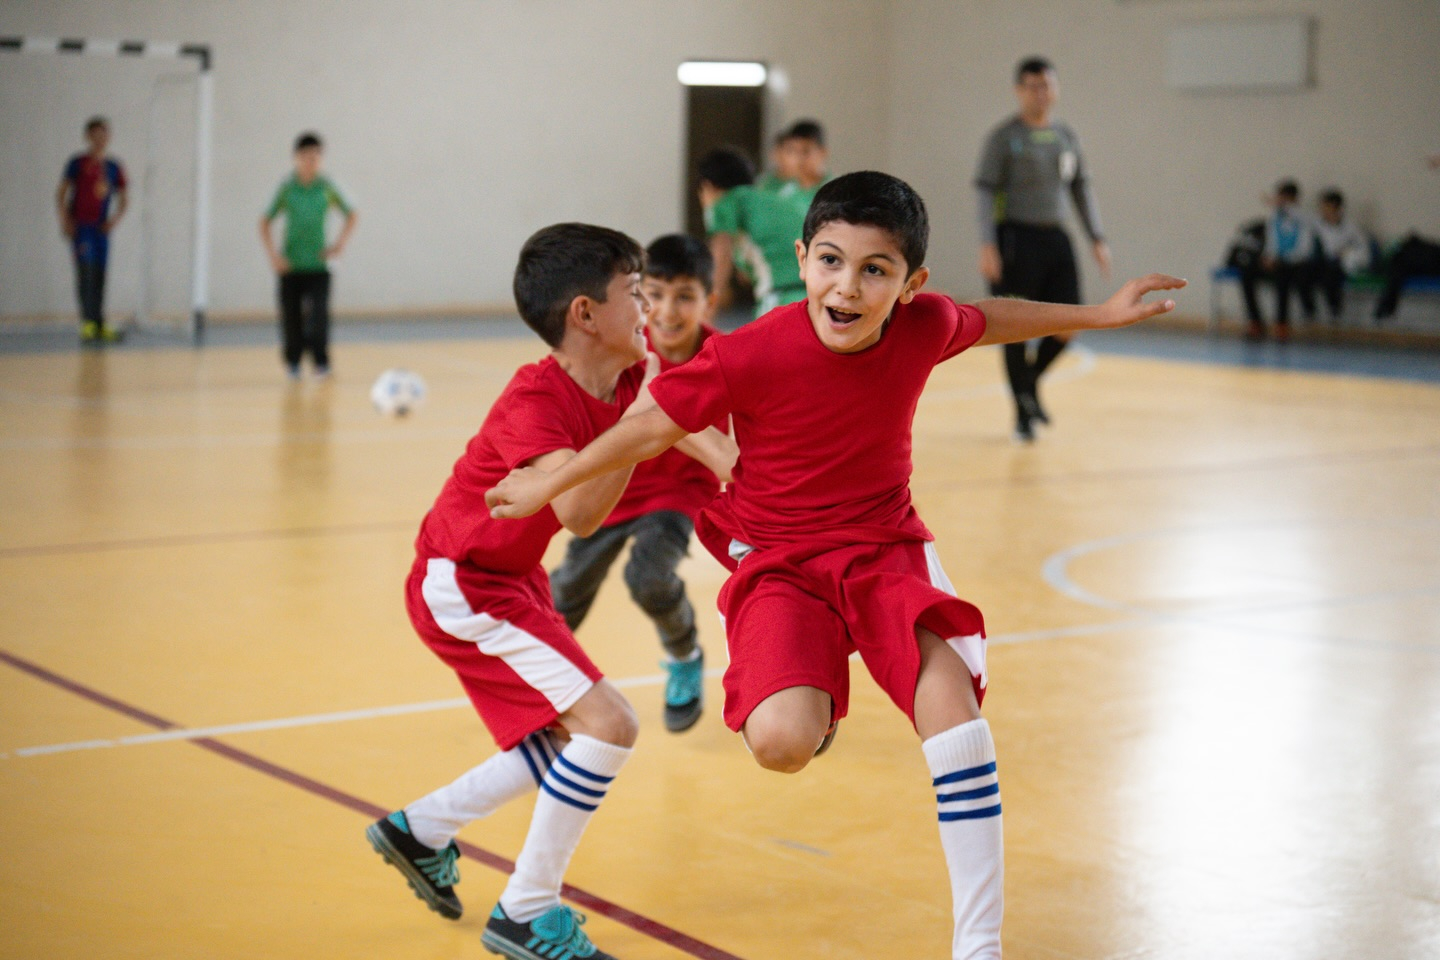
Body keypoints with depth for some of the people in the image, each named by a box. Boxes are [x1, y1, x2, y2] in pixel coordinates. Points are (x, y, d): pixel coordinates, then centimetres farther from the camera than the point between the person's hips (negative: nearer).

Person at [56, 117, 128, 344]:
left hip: (101, 228, 4)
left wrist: (115, 218, 1)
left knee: (99, 276, 6)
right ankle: (88, 322, -18)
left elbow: (124, 197, 17)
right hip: (80, 225, -4)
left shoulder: (114, 168, 9)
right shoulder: (77, 164, -1)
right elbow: (61, 193, 0)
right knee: (86, 269, -16)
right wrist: (65, 220, -8)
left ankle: (99, 325, 11)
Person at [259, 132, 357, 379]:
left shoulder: (326, 187, 0)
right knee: (291, 315, 5)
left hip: (318, 264, 0)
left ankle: (321, 361, -3)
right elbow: (265, 222, 2)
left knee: (319, 313, -11)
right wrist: (273, 254, -8)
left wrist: (340, 243, 2)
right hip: (291, 265, 0)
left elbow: (352, 215, 13)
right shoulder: (287, 188, -2)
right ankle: (293, 361, 22)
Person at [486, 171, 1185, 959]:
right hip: (778, 561, -3)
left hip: (885, 549, 3)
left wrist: (1100, 313, 21)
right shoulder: (752, 356, -21)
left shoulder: (923, 327, -10)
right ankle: (812, 703, 16)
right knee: (780, 744, -27)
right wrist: (549, 485, 2)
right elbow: (650, 426, -7)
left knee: (948, 688, -24)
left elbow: (990, 321, 15)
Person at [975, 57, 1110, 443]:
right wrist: (987, 244, -18)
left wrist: (1097, 239, 10)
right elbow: (985, 190, -8)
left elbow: (1081, 189, 16)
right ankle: (1023, 413, 10)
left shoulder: (1066, 137, 11)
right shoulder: (1004, 137, -5)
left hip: (1055, 238, 5)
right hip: (1017, 239, -5)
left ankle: (1030, 381, 27)